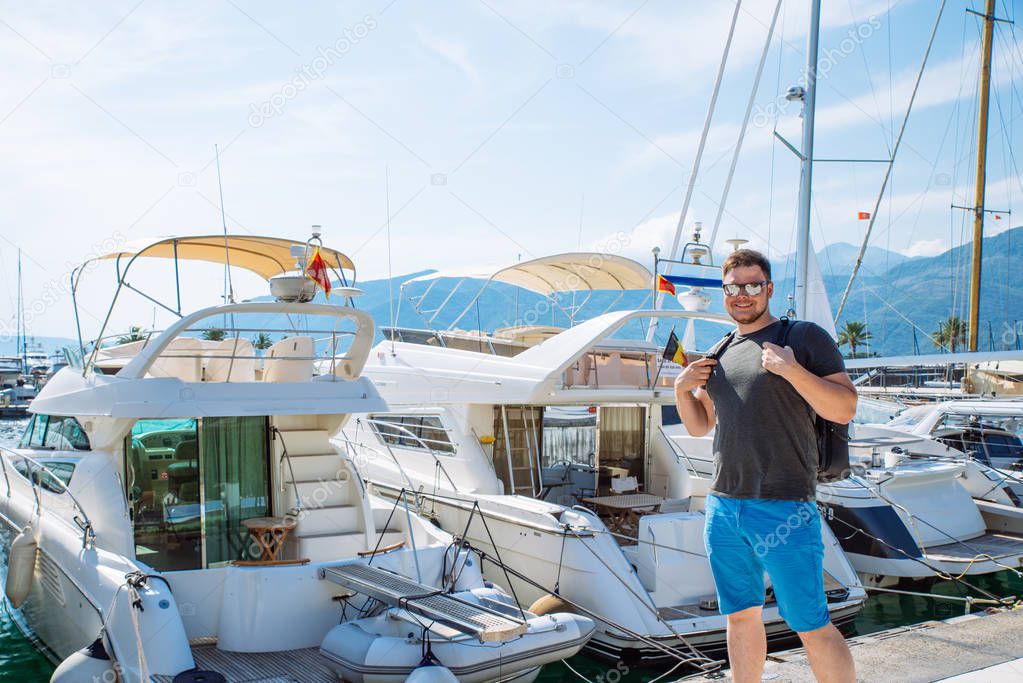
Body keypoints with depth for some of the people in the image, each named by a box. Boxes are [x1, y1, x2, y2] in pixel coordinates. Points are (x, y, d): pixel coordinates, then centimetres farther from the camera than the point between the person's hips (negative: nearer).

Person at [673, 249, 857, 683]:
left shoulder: (804, 338, -2)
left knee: (812, 626, 0)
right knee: (741, 616, 15)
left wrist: (791, 369, -22)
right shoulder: (719, 354, 15)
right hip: (722, 507, 6)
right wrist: (682, 389, 3)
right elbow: (699, 426, 21)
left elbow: (844, 409, -10)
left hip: (783, 509, -6)